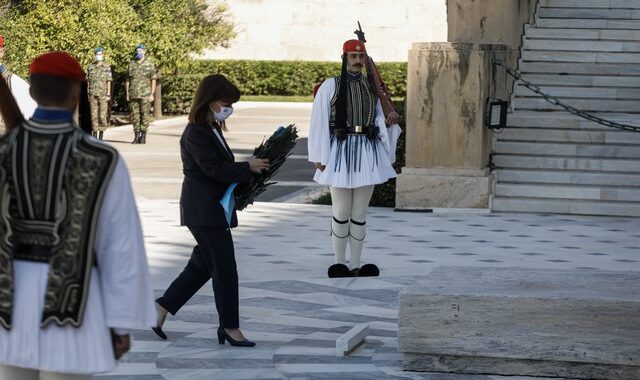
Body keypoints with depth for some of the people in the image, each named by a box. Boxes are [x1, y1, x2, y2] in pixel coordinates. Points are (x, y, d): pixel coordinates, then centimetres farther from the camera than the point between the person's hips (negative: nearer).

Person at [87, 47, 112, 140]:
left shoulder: (107, 67, 1)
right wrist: (88, 94, 6)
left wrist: (108, 94, -6)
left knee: (102, 114, -2)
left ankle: (101, 134, 4)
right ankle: (94, 133, 4)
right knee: (94, 114, 1)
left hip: (103, 94, -2)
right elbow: (88, 81, 11)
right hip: (93, 94, 2)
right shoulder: (90, 67, 9)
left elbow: (109, 82, 0)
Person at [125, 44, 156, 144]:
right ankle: (136, 136, 8)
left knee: (144, 115, -2)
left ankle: (143, 136, 3)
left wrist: (152, 94, -7)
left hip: (145, 95, -3)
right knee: (134, 115, 3)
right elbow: (127, 80, 13)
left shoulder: (150, 64, 3)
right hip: (133, 94, 3)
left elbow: (153, 80, 1)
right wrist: (127, 94, 6)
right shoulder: (131, 64, 11)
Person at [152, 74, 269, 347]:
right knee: (225, 268, -5)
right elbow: (214, 169, -21)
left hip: (213, 209, 10)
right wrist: (248, 168, -16)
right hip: (204, 210, -10)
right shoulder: (196, 133, -16)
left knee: (202, 265, 15)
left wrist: (246, 172, 2)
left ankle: (162, 307, 22)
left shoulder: (212, 129, 15)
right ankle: (230, 327, 3)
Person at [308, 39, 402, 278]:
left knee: (360, 213, 6)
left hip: (367, 154, 4)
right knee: (341, 212, 0)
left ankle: (356, 266, 12)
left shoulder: (371, 87, 11)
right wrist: (319, 157, -7)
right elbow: (319, 122, -2)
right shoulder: (330, 86, -1)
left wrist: (389, 121, -7)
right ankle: (340, 264, 10)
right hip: (339, 152, -3)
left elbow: (378, 119, 18)